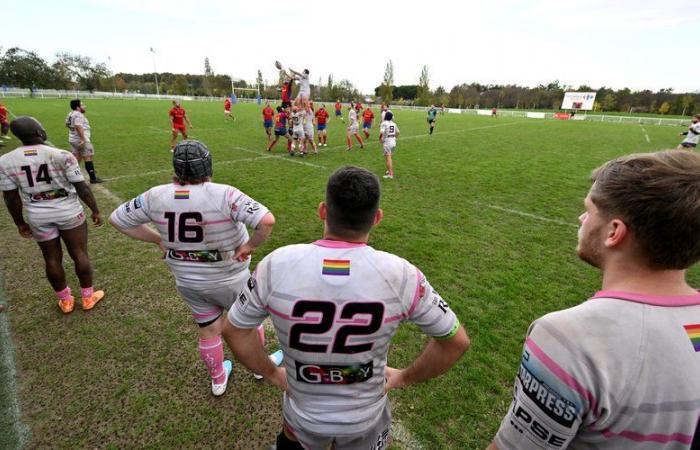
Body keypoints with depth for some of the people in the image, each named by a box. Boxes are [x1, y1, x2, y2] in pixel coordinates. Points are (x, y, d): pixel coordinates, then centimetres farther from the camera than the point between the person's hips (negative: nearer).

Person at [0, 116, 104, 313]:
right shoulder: (62, 156, -15)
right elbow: (81, 187, -13)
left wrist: (20, 223, 13)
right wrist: (95, 210, -3)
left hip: (38, 217, 3)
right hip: (68, 212, -3)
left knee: (52, 259, 15)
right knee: (79, 254, 9)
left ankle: (65, 301, 30)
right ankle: (88, 297, 21)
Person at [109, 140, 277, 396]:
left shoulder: (156, 196, -13)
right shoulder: (223, 195, -28)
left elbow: (117, 219, 3)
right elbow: (267, 221, -37)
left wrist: (158, 239, 6)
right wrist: (251, 245, -20)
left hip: (187, 281, 4)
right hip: (228, 279, -4)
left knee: (208, 331, 26)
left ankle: (218, 380, 50)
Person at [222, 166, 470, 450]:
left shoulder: (277, 265, -26)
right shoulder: (400, 275, -27)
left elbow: (234, 330, -10)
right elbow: (456, 341, -13)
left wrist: (271, 373, 4)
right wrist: (406, 377, 0)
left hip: (303, 414, 0)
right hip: (365, 419, 1)